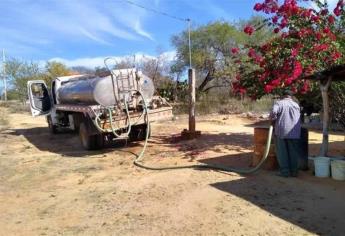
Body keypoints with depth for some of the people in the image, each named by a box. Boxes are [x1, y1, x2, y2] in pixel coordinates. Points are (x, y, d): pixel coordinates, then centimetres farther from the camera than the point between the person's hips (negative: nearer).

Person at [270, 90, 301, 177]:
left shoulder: (279, 103, 0)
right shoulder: (296, 104, 15)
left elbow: (273, 112, -18)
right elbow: (299, 118, 21)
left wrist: (273, 121, -2)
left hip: (281, 131, -4)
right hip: (294, 132, 4)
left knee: (282, 152, 5)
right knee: (293, 152, 12)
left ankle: (285, 171, 6)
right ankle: (294, 171, 16)